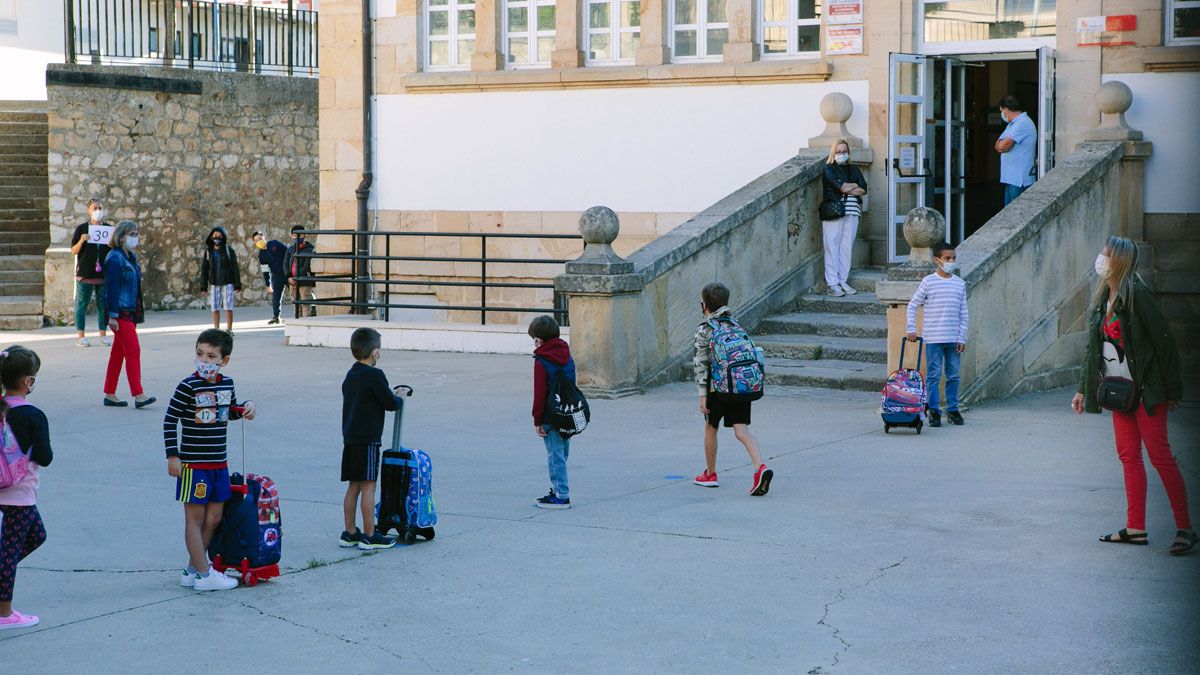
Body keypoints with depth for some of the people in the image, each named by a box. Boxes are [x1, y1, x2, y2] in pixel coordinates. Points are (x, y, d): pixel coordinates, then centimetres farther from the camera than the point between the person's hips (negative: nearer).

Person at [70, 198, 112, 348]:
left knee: (103, 305, 6)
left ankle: (103, 335, 14)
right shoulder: (82, 229, 0)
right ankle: (80, 336, 9)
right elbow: (73, 251, -1)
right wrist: (81, 241, -19)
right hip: (85, 273, -2)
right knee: (82, 304, 2)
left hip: (104, 274, 2)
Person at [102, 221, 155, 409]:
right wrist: (112, 316, -19)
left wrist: (139, 312, 18)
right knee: (133, 352, -11)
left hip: (131, 312, 9)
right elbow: (111, 288, -17)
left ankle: (110, 394, 16)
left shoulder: (131, 257, 14)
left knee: (118, 352, 11)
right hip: (120, 314, -9)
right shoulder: (114, 258, -13)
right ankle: (138, 395, -11)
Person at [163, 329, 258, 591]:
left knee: (213, 517, 11)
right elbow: (169, 421, -10)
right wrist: (172, 456, -14)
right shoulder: (188, 386, -13)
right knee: (195, 517, 1)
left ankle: (192, 570, 23)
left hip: (219, 463, 7)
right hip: (193, 464, -7)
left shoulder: (227, 383, 6)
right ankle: (204, 575, 4)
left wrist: (246, 409, 4)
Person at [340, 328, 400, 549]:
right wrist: (396, 397, 10)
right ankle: (369, 536, -1)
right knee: (368, 487, -4)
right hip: (368, 440, -8)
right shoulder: (375, 375, -13)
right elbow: (390, 404, -11)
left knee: (353, 486, 12)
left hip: (350, 438, 8)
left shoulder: (350, 376, 12)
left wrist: (389, 394, 19)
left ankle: (349, 533, 17)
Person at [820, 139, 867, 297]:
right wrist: (855, 186, 2)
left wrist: (847, 188, -8)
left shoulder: (854, 170, 19)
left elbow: (863, 189, 4)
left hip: (851, 213, 5)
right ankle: (832, 283, -4)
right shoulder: (829, 169, 3)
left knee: (847, 248, 3)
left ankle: (843, 281, 9)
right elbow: (840, 186, -13)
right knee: (832, 247, -6)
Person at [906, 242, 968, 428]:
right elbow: (912, 305, 3)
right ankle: (934, 411, 5)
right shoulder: (928, 282, -4)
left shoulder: (959, 284, 7)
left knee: (953, 376, 9)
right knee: (934, 376, -1)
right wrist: (911, 329, -3)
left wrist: (962, 338, 4)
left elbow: (964, 313, 9)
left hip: (953, 339, 3)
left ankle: (952, 410, 19)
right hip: (933, 339, -3)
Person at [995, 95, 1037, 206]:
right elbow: (999, 146, 12)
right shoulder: (1013, 124, 19)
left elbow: (1002, 145, -22)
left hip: (1020, 179, -10)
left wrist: (1000, 144, 0)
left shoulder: (1022, 123, -15)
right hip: (1011, 178, 10)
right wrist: (1006, 145, -9)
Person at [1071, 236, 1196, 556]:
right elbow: (1094, 347, 19)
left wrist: (1172, 389, -13)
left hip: (1146, 390, -8)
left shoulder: (1137, 294, -14)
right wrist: (1083, 388, 19)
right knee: (1128, 456, 8)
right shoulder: (1104, 297, 12)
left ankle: (1185, 529, -3)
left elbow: (1164, 340, -14)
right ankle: (1136, 528, 11)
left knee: (1159, 455, -8)